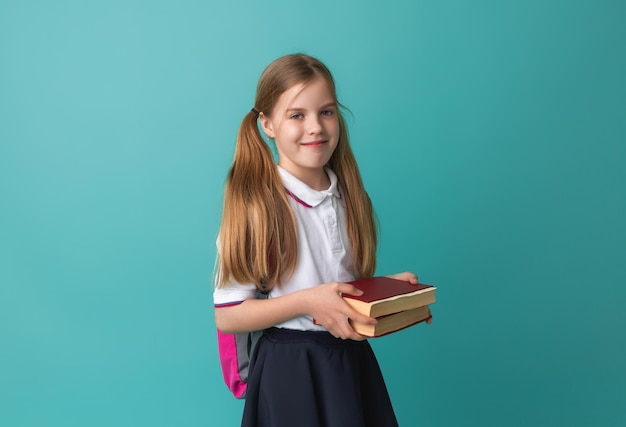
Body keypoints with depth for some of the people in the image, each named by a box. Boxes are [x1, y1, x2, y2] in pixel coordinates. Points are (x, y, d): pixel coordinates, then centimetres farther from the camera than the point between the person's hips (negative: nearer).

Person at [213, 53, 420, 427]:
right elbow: (227, 316, -15)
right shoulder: (255, 206, -16)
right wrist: (307, 302, -25)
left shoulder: (349, 197, 3)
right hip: (289, 370, -5)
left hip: (353, 359, 5)